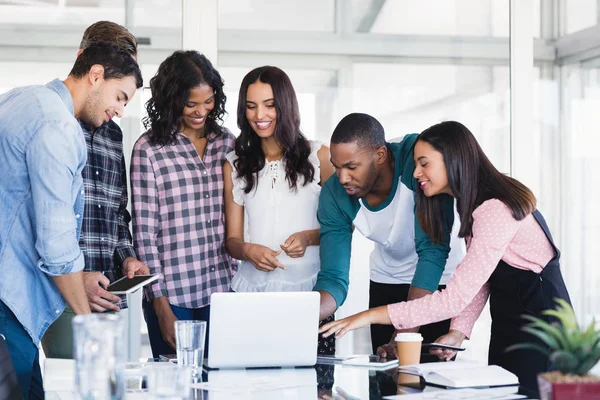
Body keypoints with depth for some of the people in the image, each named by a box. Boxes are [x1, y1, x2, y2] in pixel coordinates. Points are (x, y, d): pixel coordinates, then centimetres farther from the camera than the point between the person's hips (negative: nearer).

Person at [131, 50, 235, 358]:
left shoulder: (227, 143, 9)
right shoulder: (149, 149, -4)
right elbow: (144, 232, -5)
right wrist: (160, 305, -8)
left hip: (223, 293, 4)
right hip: (173, 297, -4)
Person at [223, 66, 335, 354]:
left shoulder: (319, 156, 5)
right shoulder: (235, 165, 11)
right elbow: (232, 239, 11)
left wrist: (309, 237, -11)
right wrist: (248, 250, -11)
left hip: (309, 290, -1)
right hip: (253, 291, 1)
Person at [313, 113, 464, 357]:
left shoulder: (418, 156, -32)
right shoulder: (333, 195, -20)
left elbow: (433, 249, -33)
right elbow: (334, 278, -18)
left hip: (440, 279, -3)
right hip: (386, 281, 3)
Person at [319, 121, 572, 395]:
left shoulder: (496, 210, -26)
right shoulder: (472, 204, 6)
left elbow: (455, 298, -31)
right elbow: (477, 280, 6)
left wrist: (372, 316, -30)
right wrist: (458, 331, -11)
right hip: (507, 321, 9)